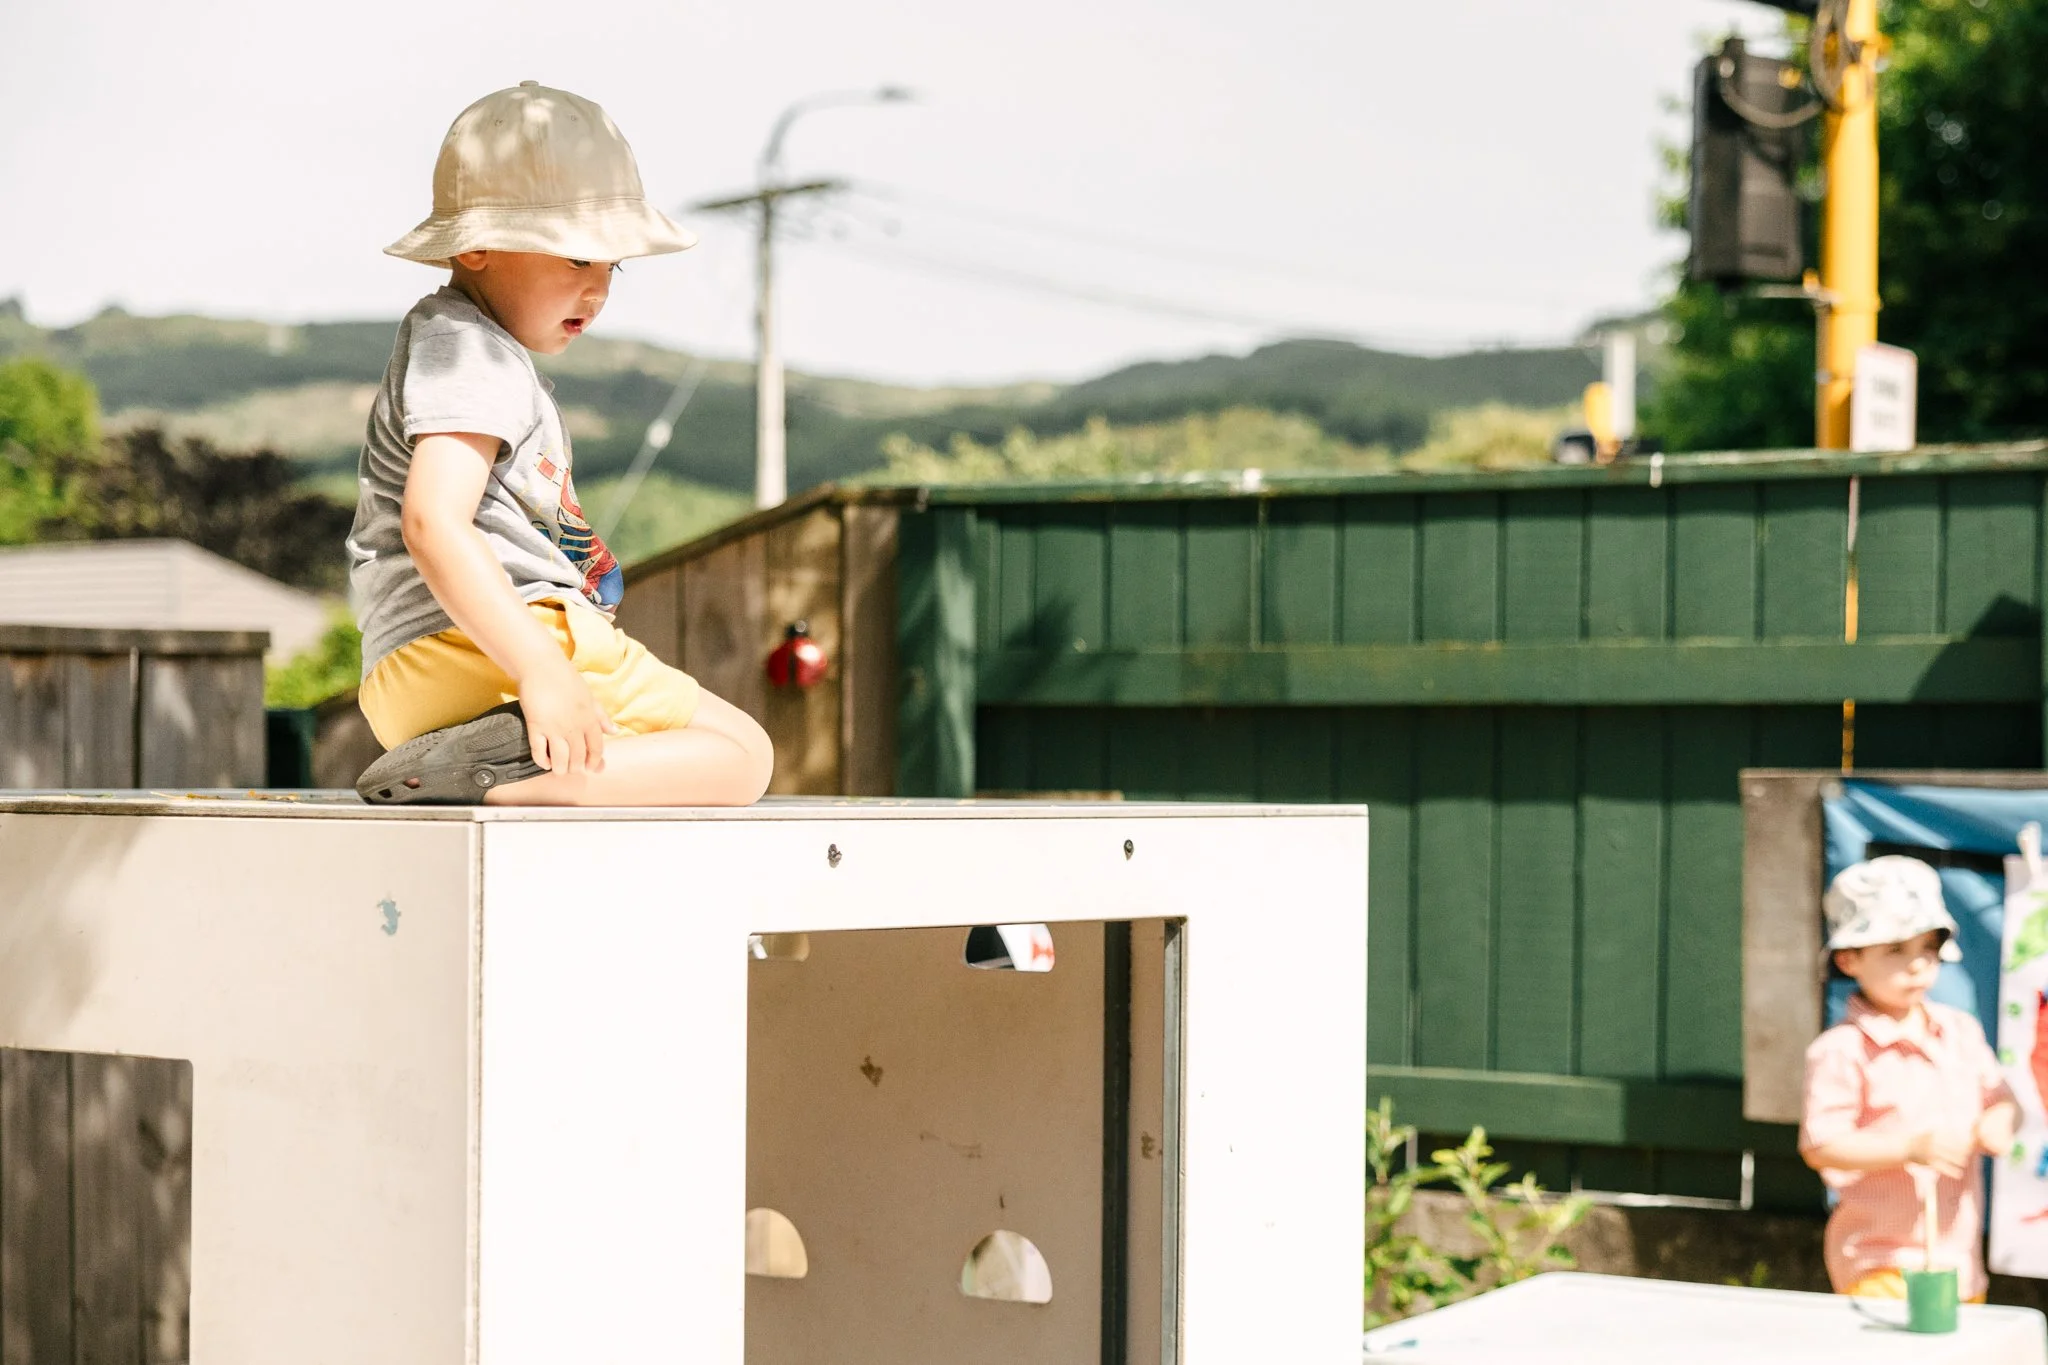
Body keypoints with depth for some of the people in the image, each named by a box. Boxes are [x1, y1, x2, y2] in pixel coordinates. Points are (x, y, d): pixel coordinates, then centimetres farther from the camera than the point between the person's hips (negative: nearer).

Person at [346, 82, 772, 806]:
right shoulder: (467, 351, -9)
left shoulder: (473, 350, 26)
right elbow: (432, 522, -25)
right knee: (741, 754, -13)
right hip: (482, 655, -11)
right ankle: (496, 773, -32)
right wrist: (542, 671, -32)